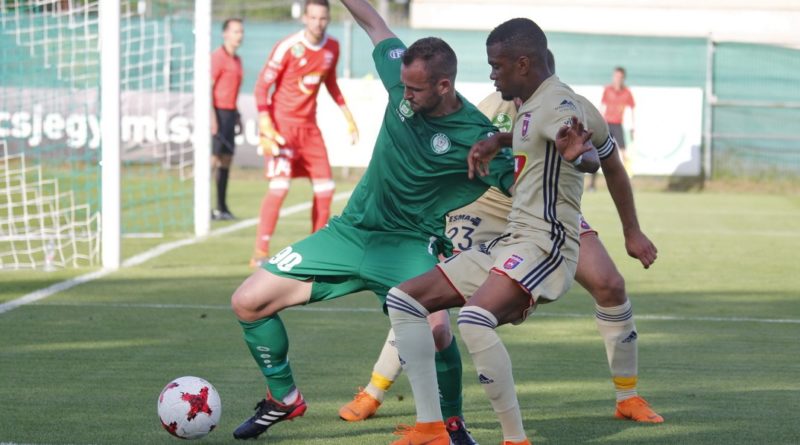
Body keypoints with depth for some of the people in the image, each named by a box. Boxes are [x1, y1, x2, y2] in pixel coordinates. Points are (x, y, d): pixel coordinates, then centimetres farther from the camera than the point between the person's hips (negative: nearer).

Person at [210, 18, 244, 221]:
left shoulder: (237, 60, 16)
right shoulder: (218, 57, -10)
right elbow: (208, 87, -15)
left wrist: (237, 116, 20)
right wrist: (212, 116, -21)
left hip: (230, 113, 8)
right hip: (218, 112, -8)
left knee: (226, 159, 8)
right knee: (213, 157, -12)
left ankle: (221, 207, 12)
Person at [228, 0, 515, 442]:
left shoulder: (475, 137, -20)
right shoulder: (402, 78, -7)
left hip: (408, 245, -5)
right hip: (351, 231, 5)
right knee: (248, 301, -2)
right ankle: (283, 398, 23)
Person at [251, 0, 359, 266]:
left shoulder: (332, 48, 3)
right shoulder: (288, 47, -16)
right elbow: (262, 86, -13)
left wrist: (348, 116, 18)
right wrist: (266, 127, -22)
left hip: (309, 126, 6)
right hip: (282, 124, -6)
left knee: (325, 188, 5)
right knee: (279, 186, -18)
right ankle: (260, 253, -14)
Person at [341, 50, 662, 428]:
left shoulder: (581, 114, -20)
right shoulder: (493, 110, -29)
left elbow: (613, 169, -2)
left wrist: (632, 232, 5)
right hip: (487, 209, -2)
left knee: (609, 285, -13)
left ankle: (628, 398, 4)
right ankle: (372, 394, 3)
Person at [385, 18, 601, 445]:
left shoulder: (556, 102, -14)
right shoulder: (531, 105, 17)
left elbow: (592, 160, -34)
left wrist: (577, 154, -59)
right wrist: (495, 141, 21)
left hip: (544, 245, -11)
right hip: (509, 244, 11)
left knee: (474, 318, -36)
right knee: (403, 299, 8)